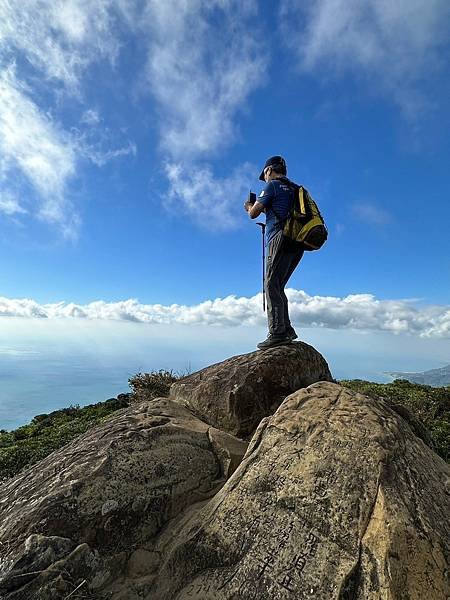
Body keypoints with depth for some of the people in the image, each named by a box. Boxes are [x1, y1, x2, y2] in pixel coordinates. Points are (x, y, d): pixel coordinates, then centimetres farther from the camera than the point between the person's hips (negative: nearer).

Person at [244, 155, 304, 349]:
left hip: (280, 239, -8)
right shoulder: (293, 189, 28)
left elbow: (253, 213, 3)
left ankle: (277, 333, -18)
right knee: (277, 287, 10)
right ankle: (286, 329, 8)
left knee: (272, 285, -12)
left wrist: (249, 206, 24)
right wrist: (264, 208, 36)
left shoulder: (272, 186, 4)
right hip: (297, 243, 8)